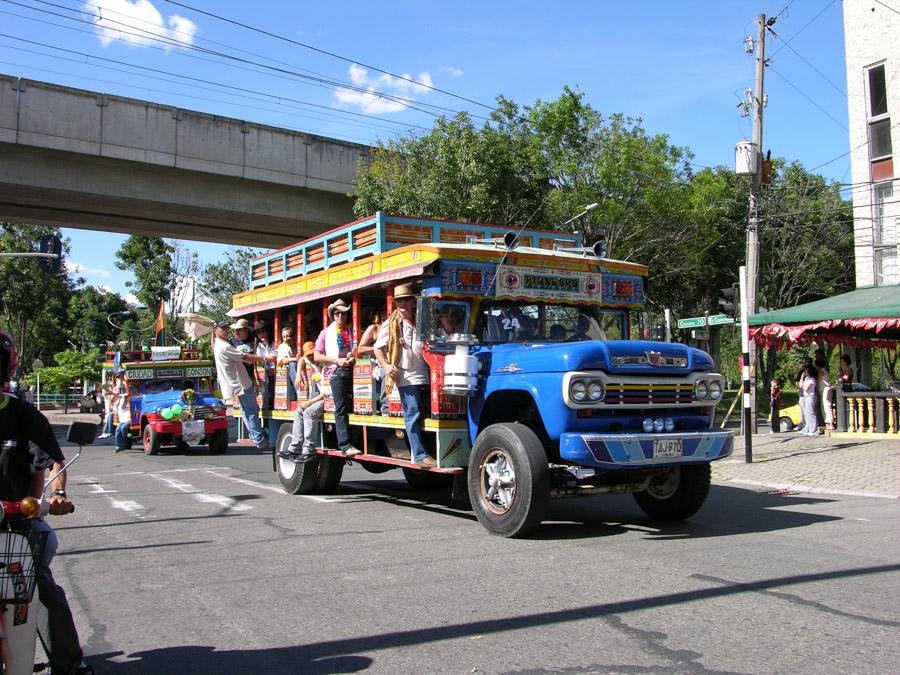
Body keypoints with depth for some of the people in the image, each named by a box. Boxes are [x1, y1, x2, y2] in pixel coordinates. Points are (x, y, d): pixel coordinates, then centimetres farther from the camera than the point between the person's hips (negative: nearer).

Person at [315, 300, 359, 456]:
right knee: (341, 409, -9)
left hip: (353, 370, 2)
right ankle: (345, 445, -13)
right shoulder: (326, 333, 13)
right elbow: (317, 357, 7)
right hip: (336, 372, -2)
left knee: (354, 406, -6)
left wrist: (354, 358, -4)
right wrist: (337, 360, -6)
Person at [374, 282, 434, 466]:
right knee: (413, 415, -7)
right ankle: (420, 455, -6)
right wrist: (386, 365, -9)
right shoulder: (390, 325, 2)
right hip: (406, 377, -4)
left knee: (427, 413, 8)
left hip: (424, 376, 5)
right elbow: (378, 349, 5)